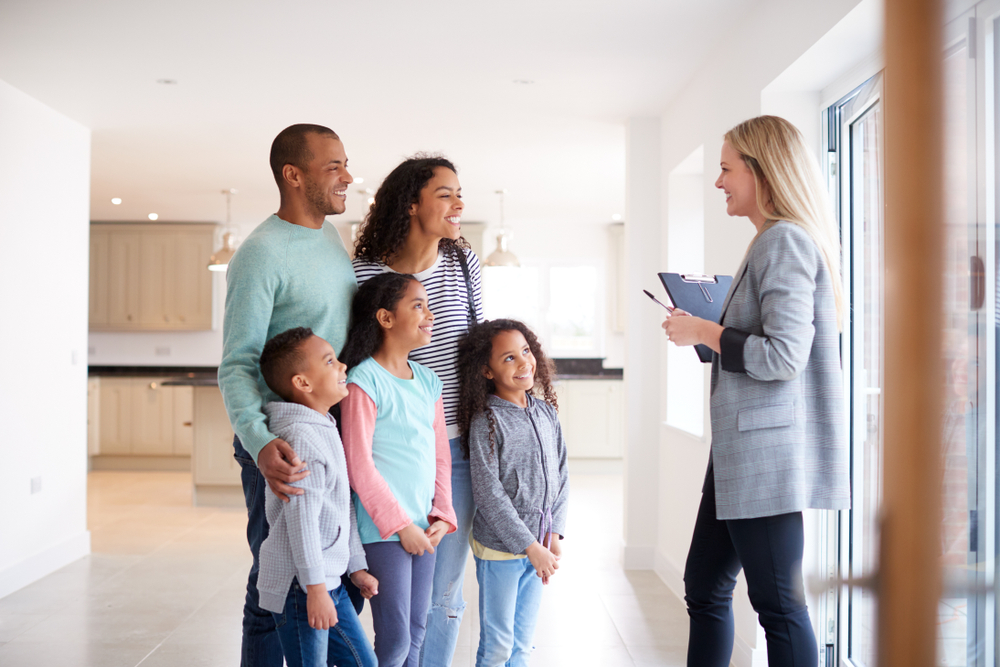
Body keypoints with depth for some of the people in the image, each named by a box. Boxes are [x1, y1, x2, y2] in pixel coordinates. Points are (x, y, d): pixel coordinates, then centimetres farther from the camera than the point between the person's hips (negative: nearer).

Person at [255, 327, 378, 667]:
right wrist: (315, 588, -23)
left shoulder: (327, 431, 13)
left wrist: (357, 566, 20)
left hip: (330, 581, 10)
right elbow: (301, 518, -23)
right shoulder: (299, 437, -19)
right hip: (300, 587, -10)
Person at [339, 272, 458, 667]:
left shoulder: (428, 380, 11)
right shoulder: (364, 381, -12)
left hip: (423, 528, 7)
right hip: (384, 530, -7)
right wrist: (400, 525, -14)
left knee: (415, 635, 14)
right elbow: (359, 465, -14)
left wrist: (442, 516, 3)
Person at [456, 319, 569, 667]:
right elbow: (488, 495, -17)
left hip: (539, 545, 6)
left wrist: (554, 534, -2)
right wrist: (531, 547, -17)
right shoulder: (486, 422, -15)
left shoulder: (546, 412, 4)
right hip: (500, 548, -5)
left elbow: (561, 475, 8)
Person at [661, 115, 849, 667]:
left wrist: (704, 332, -12)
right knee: (704, 587, 16)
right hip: (742, 452, 11)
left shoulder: (785, 241, -14)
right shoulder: (772, 242, 18)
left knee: (778, 605, -1)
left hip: (768, 452, -11)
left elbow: (784, 356, -22)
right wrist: (705, 329, 14)